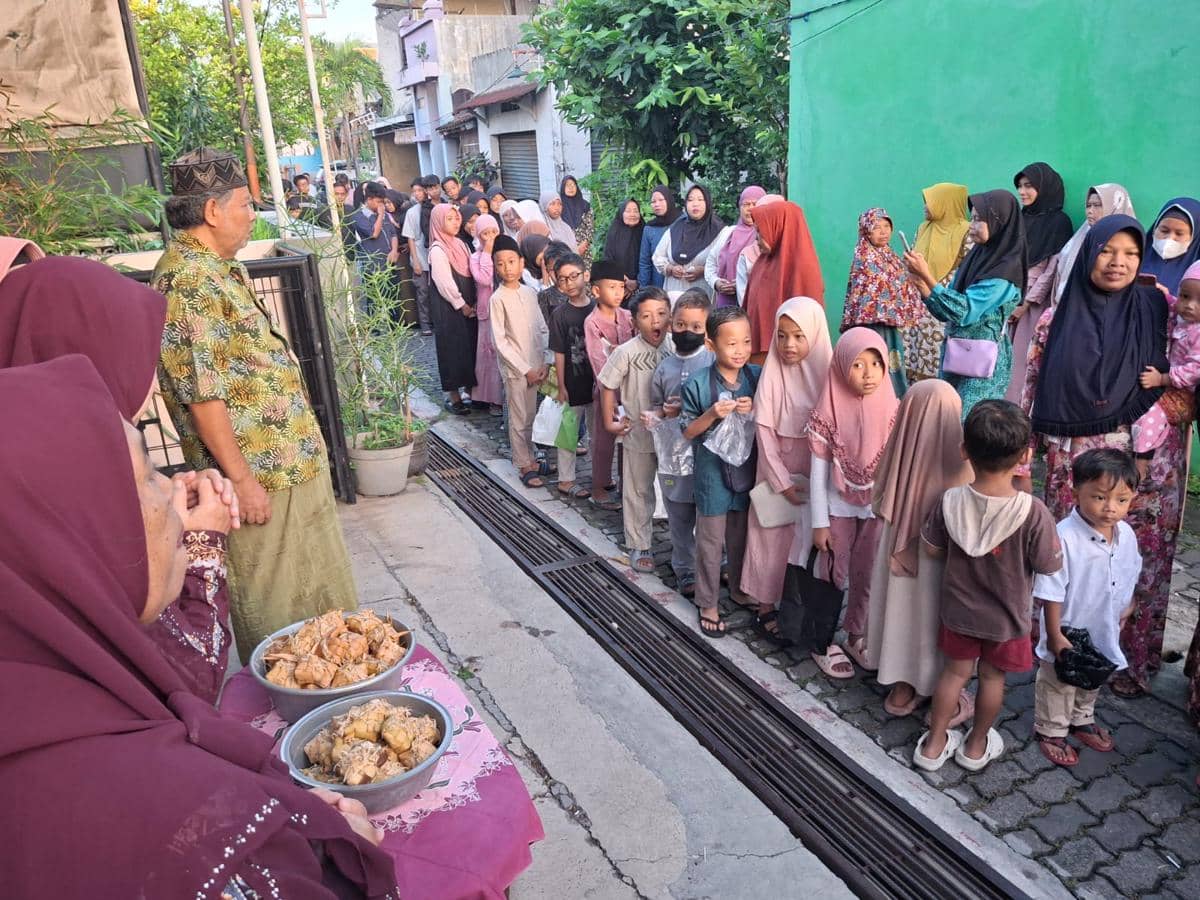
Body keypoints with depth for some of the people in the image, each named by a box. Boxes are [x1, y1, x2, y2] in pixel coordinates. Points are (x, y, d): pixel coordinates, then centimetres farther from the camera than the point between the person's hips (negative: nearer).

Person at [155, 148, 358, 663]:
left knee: (320, 591, 22)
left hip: (293, 459, 10)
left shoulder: (220, 268, 12)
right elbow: (201, 392, -23)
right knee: (273, 609, 6)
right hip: (260, 471, -10)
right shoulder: (187, 278, -19)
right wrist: (241, 478, -22)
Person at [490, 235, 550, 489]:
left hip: (537, 367, 5)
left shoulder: (530, 293, 5)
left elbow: (543, 330, 9)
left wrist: (544, 363, -2)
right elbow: (500, 341, -12)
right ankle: (525, 466, 15)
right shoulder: (498, 299, -10)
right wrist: (525, 369, -13)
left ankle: (529, 457, 28)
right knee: (519, 419, 4)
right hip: (515, 369, -5)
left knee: (531, 417, 14)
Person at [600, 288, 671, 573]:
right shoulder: (626, 352, -14)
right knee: (639, 492, 11)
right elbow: (608, 386, -5)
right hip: (639, 434, -2)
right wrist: (609, 421, -4)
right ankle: (639, 546, 26)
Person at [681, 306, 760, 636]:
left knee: (741, 539, 20)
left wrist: (754, 409, -17)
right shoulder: (698, 384, -14)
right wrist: (712, 414, -25)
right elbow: (688, 431, -8)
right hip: (712, 474, -3)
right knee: (711, 543, 10)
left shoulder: (757, 377, -5)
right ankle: (707, 603, 26)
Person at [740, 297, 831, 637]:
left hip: (817, 475, 2)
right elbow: (764, 431, -10)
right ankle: (766, 605, 22)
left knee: (812, 540, 9)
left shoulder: (826, 371, -5)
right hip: (778, 471, -2)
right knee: (773, 537, 7)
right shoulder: (772, 374, -11)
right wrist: (783, 482, -11)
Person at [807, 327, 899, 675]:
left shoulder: (893, 412, -10)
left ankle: (857, 637, 36)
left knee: (866, 577, 17)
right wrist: (819, 522, -9)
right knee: (834, 576, 10)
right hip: (839, 509, -2)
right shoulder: (829, 413, -16)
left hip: (878, 510, 3)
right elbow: (818, 472, -10)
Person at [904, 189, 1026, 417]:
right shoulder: (976, 256, 11)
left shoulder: (1005, 270, -12)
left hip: (981, 363, -8)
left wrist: (927, 276, -21)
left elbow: (963, 311, -20)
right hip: (955, 357, 8)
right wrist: (920, 284, -3)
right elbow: (947, 312, 11)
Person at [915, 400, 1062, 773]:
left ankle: (934, 743, 32)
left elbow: (931, 548, -7)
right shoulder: (1033, 512, -28)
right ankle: (976, 746, 39)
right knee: (992, 677, 20)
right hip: (1006, 616, -2)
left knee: (955, 672, 20)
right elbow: (1048, 566, -16)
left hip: (958, 609, 2)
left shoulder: (949, 501, -20)